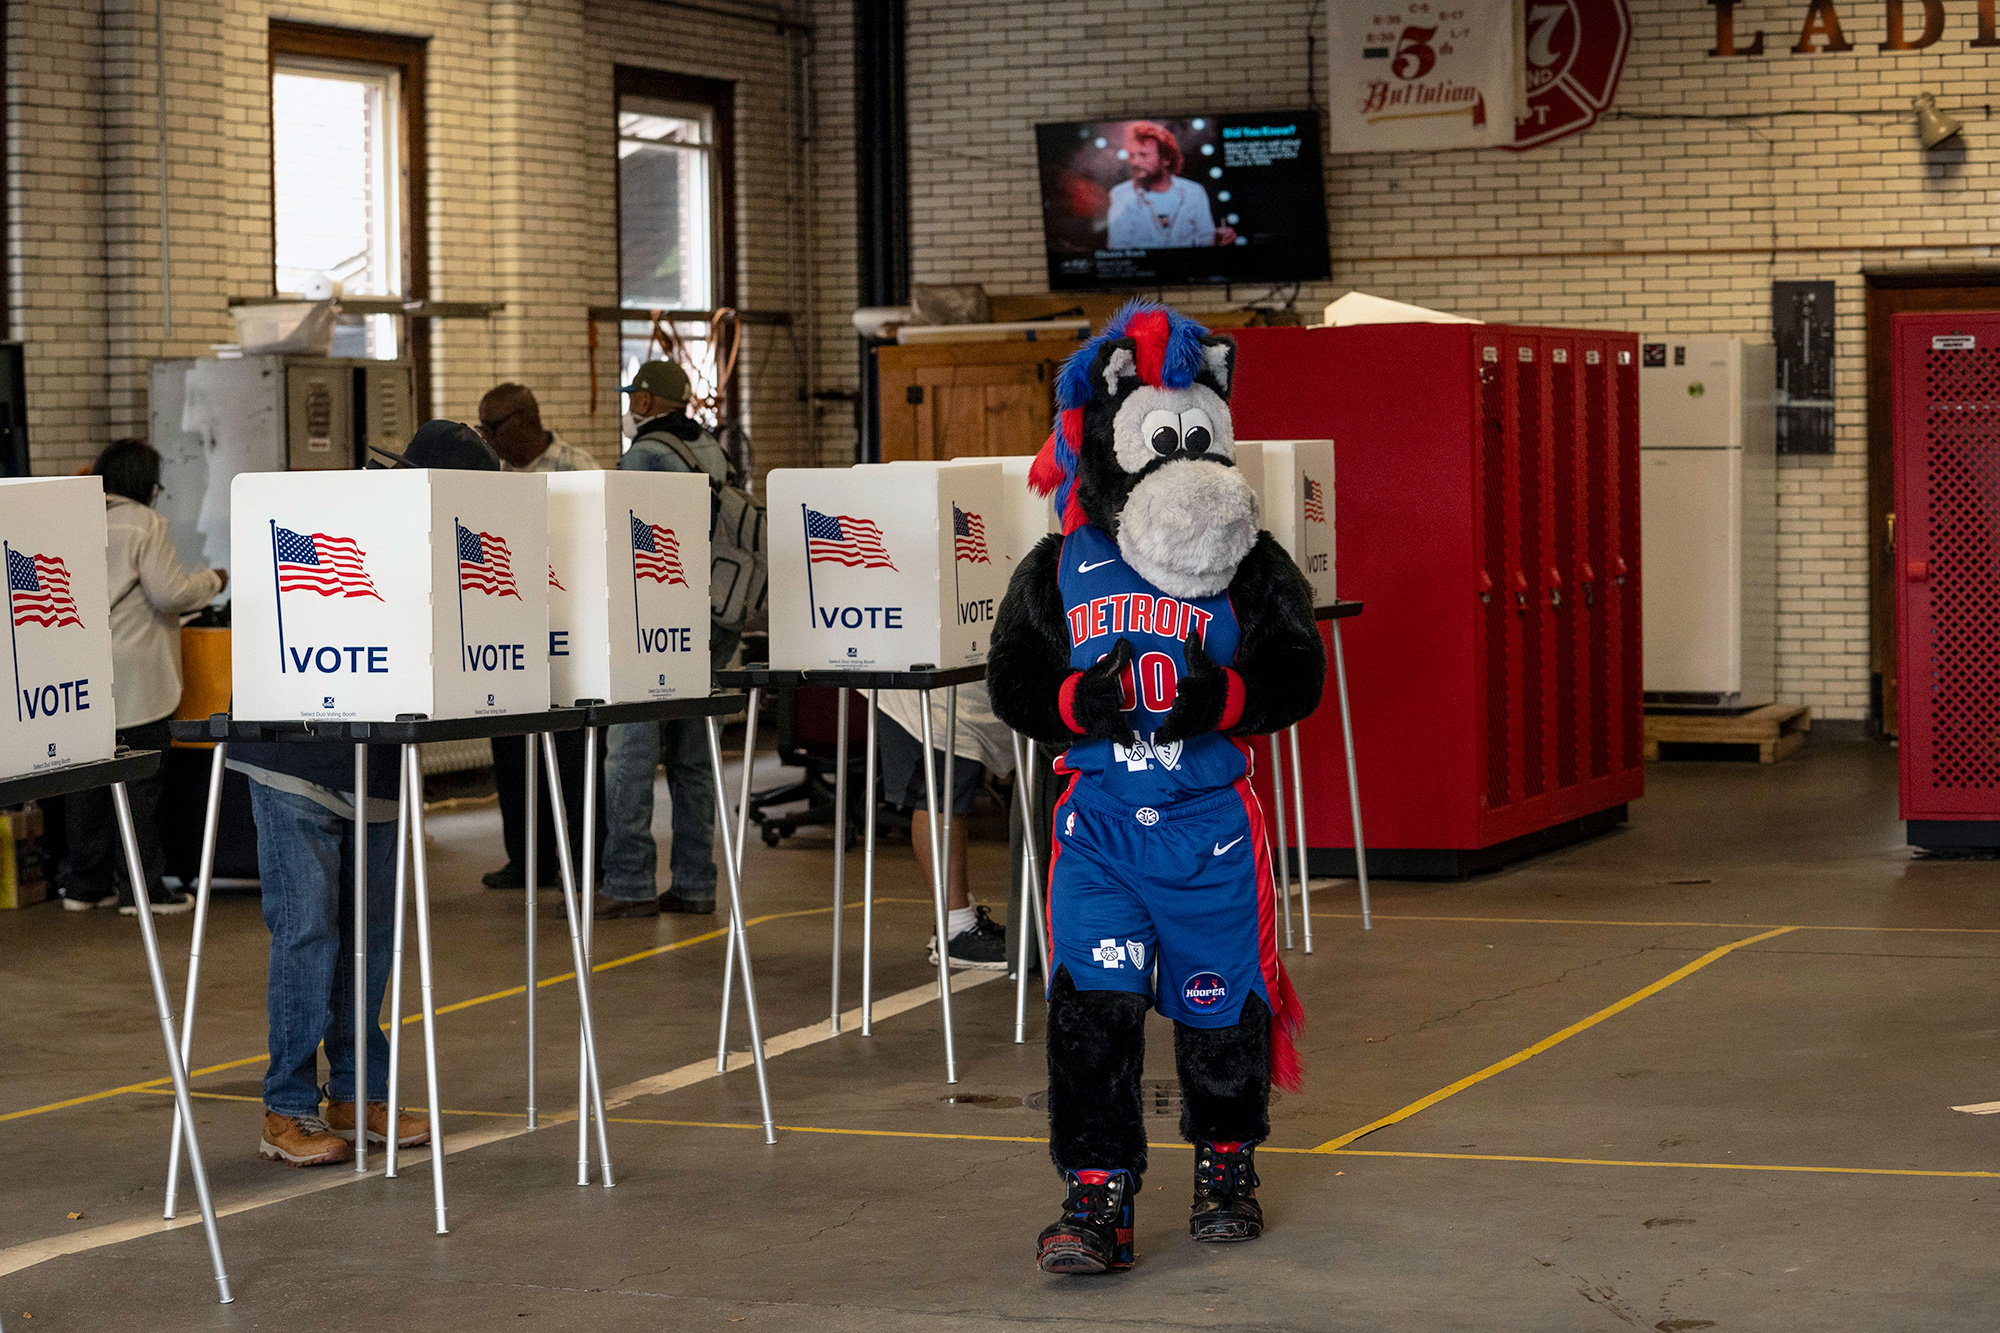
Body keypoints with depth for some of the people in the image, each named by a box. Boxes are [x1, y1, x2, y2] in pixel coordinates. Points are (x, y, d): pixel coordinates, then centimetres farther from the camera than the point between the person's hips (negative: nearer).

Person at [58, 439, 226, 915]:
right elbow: (170, 594, -14)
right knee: (140, 783, -1)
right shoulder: (144, 524, -9)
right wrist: (213, 581, 3)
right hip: (131, 677, -6)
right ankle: (140, 887, 1)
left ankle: (85, 884, 17)